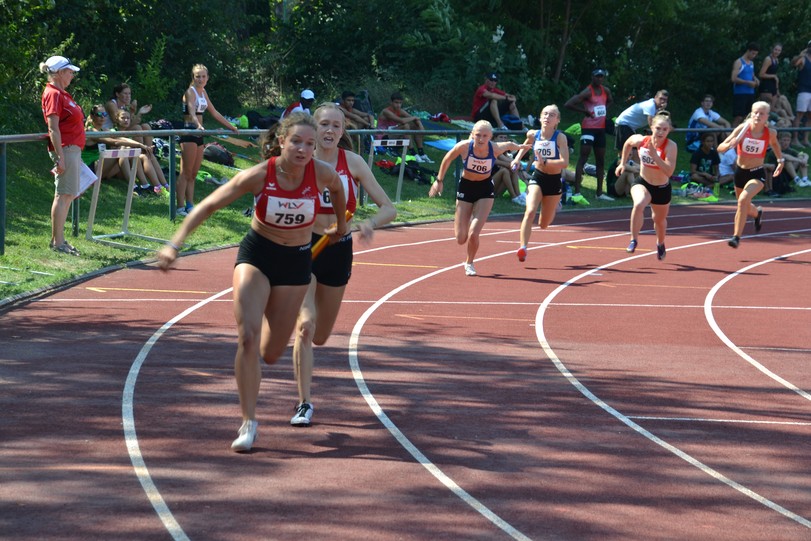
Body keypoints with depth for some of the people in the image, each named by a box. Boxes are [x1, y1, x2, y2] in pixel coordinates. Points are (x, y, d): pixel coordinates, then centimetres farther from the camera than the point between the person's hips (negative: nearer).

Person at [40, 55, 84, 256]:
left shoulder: (62, 94, 18)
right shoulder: (53, 94, -12)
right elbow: (54, 128, -18)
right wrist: (60, 157, -22)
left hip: (73, 149, 10)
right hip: (66, 149, -10)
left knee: (68, 195, 12)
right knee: (64, 195, -9)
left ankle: (58, 239, 17)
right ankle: (58, 242, -7)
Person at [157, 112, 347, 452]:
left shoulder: (322, 173, -16)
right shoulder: (259, 175, -20)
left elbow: (338, 189, 10)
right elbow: (208, 206, -15)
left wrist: (341, 225, 24)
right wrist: (175, 245, -23)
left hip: (296, 261, 2)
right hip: (256, 255, -2)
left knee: (271, 354, 7)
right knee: (248, 338, -18)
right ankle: (248, 423, -8)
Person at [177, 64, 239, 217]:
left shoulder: (203, 92, 15)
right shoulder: (190, 92, -10)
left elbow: (215, 113, 24)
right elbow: (191, 110, -30)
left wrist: (231, 127, 26)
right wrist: (198, 125, -48)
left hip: (199, 135, 8)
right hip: (189, 133, -8)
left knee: (194, 173, 8)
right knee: (185, 172, -8)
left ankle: (190, 205, 10)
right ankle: (180, 207, -8)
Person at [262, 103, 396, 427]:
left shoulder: (352, 163, -8)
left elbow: (388, 208, -8)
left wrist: (369, 224, -29)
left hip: (339, 251, 2)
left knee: (319, 337, 14)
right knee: (305, 324, -21)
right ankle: (304, 404, -13)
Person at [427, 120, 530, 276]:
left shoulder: (496, 149, -24)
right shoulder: (464, 146, -25)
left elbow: (509, 144, 1)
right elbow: (447, 159, -5)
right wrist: (439, 180, 0)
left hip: (485, 190, -1)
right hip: (465, 187, 1)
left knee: (473, 235, -16)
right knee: (461, 239, 0)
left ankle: (469, 263, 16)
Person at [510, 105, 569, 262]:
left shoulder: (560, 137, -15)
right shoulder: (533, 135, -3)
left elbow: (565, 162, -25)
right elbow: (526, 144, 23)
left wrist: (544, 162, -34)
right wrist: (518, 158, 9)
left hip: (554, 181, -1)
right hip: (537, 179, 1)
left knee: (543, 225, 14)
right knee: (530, 211, -27)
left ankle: (554, 208, 51)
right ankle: (523, 248, -29)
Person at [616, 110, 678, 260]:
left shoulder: (670, 146, -24)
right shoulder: (640, 140, -16)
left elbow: (669, 171, -35)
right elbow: (627, 143, 10)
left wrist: (655, 155, -41)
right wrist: (623, 163, 7)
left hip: (662, 189, 0)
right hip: (643, 184, 0)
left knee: (660, 220, 21)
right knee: (638, 204, -34)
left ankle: (660, 244, 55)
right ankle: (634, 240, -19)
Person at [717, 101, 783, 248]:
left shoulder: (770, 133, -12)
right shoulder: (742, 129, -15)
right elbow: (720, 148, -16)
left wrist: (780, 160, 12)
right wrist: (729, 145, -36)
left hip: (757, 174, -2)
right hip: (740, 171, 2)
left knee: (743, 199, -29)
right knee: (745, 208, 20)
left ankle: (736, 236, -20)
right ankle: (757, 213, 58)